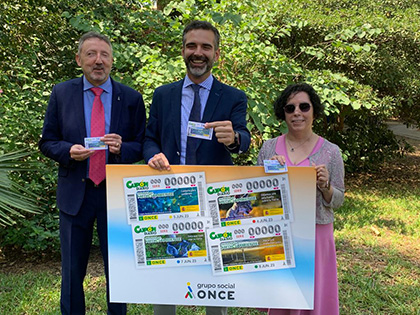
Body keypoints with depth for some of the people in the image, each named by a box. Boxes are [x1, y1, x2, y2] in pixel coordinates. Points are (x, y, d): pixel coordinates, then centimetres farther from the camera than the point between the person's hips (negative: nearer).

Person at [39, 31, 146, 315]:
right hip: (75, 193, 1)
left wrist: (122, 148, -19)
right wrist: (68, 150, -16)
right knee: (72, 272, 11)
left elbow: (142, 146, 2)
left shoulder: (131, 98, 0)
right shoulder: (61, 94, 2)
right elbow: (47, 143, 5)